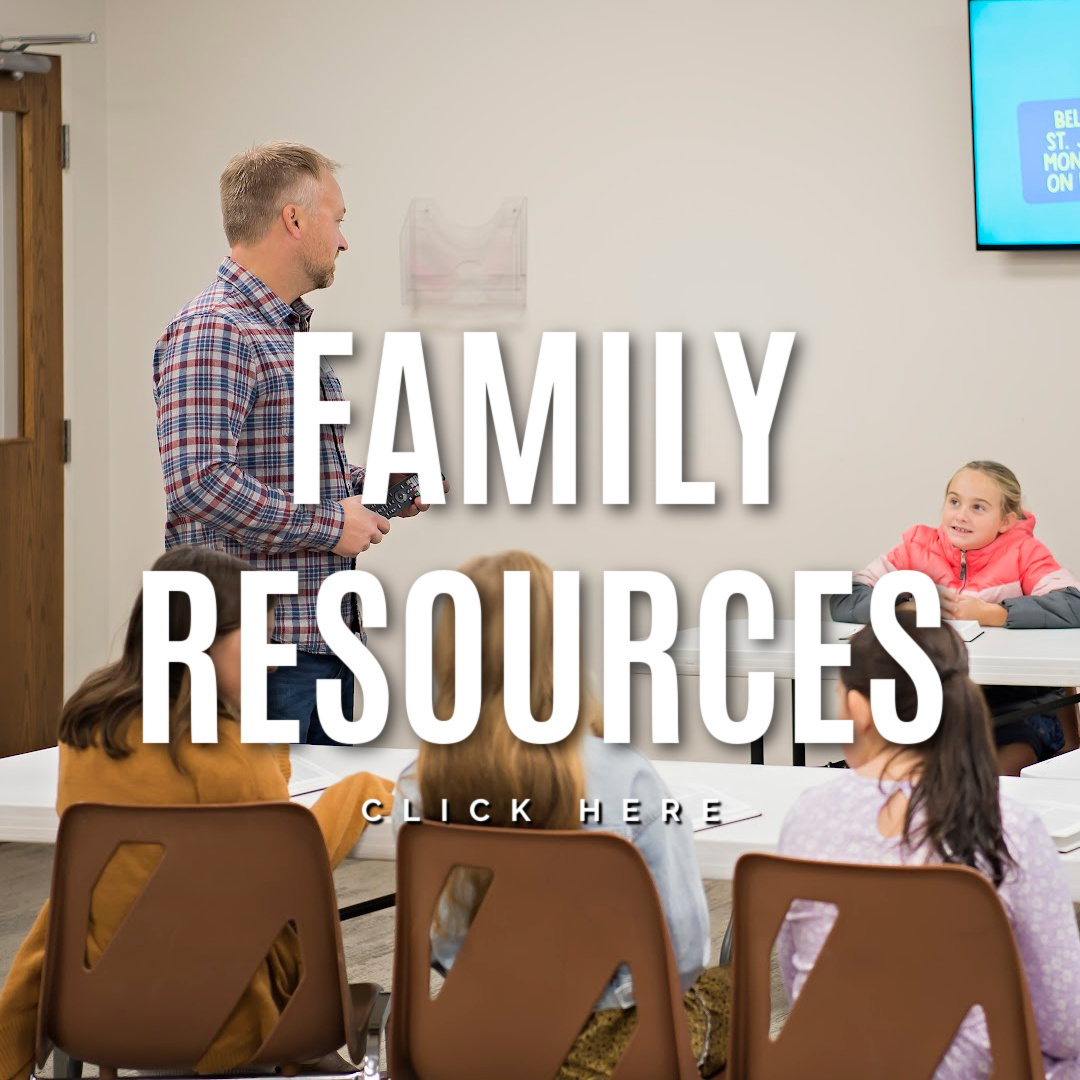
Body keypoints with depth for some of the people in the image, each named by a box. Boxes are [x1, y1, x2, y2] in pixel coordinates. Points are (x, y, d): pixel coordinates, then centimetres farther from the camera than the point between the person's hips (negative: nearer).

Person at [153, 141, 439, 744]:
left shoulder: (295, 332, 19)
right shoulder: (210, 332, -14)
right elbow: (198, 481, -25)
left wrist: (371, 489, 11)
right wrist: (330, 526, -17)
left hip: (328, 636, 10)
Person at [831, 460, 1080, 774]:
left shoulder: (1022, 551, -2)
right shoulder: (919, 546, 5)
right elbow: (843, 601, -2)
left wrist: (990, 614, -22)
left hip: (1018, 706, -2)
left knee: (1002, 772, -28)